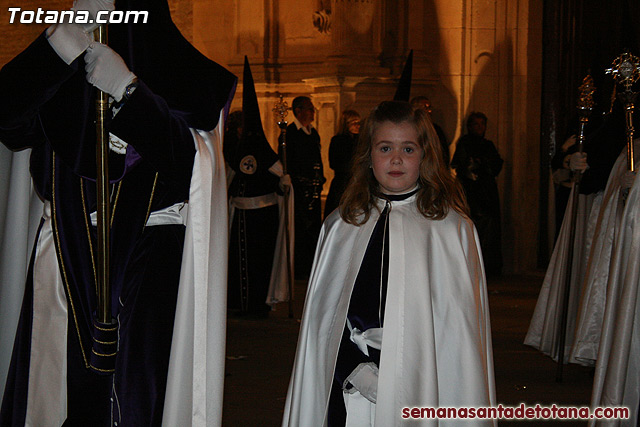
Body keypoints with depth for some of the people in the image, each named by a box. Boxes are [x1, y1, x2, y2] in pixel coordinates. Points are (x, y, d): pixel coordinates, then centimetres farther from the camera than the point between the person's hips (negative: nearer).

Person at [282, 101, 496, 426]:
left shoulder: (452, 228, 2)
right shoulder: (341, 226, 9)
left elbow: (461, 327, 0)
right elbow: (323, 315, 7)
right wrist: (355, 372, -8)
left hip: (422, 394, -2)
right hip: (350, 389, 2)